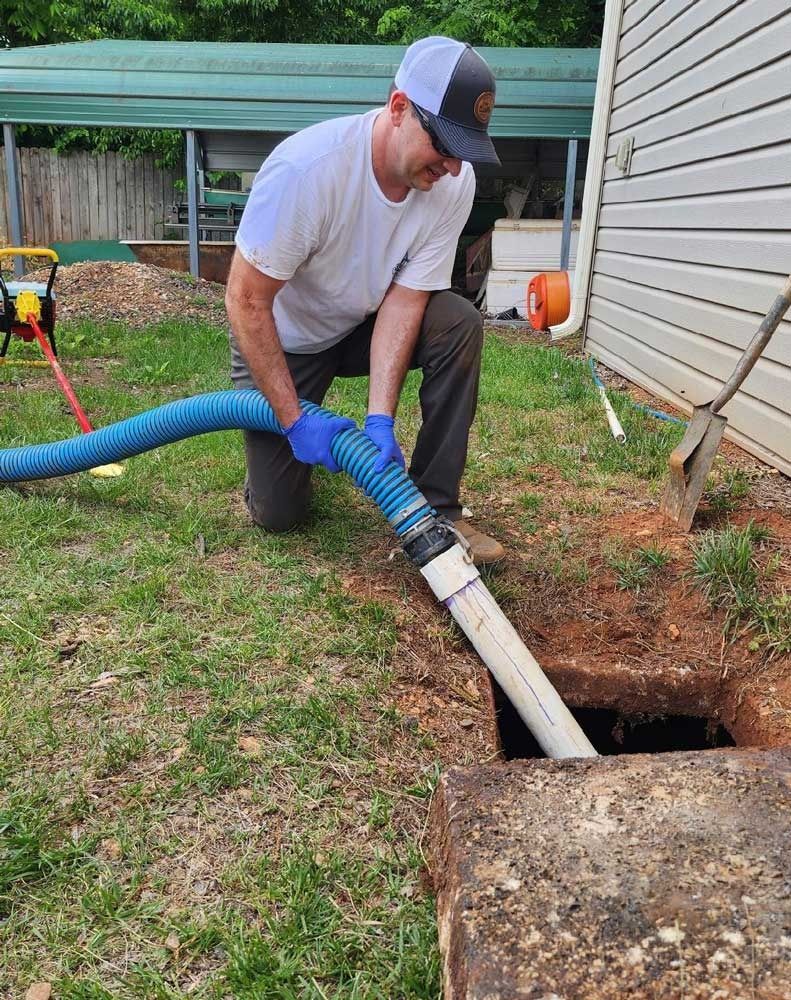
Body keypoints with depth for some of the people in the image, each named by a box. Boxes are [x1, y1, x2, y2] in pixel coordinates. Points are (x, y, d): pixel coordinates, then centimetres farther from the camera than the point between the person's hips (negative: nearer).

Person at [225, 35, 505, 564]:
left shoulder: (456, 181, -21)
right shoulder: (305, 167, -34)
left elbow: (404, 298, -19)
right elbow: (245, 300, -27)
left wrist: (380, 418, -28)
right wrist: (293, 417, -27)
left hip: (362, 328, 3)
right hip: (283, 341, -3)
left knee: (460, 324, -26)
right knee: (278, 512, -6)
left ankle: (437, 508, -14)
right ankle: (302, 435, 28)